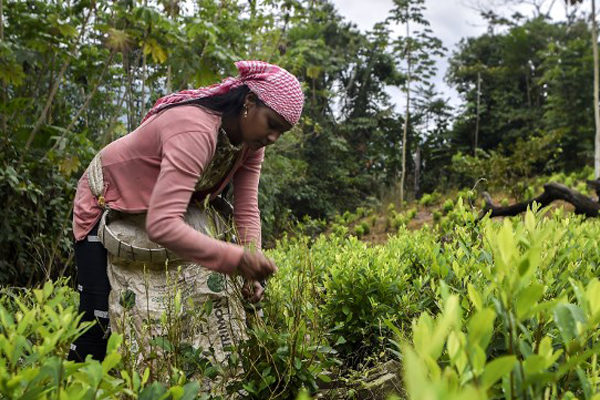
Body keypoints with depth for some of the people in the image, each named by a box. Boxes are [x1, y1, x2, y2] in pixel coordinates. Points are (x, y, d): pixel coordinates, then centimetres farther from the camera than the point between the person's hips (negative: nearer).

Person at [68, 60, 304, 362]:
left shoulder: (251, 140, -14)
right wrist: (237, 259, -51)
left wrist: (251, 272, -30)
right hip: (106, 203, -7)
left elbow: (246, 211, -16)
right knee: (102, 320, -11)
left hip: (162, 205, 8)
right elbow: (162, 226, -50)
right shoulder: (194, 131, -41)